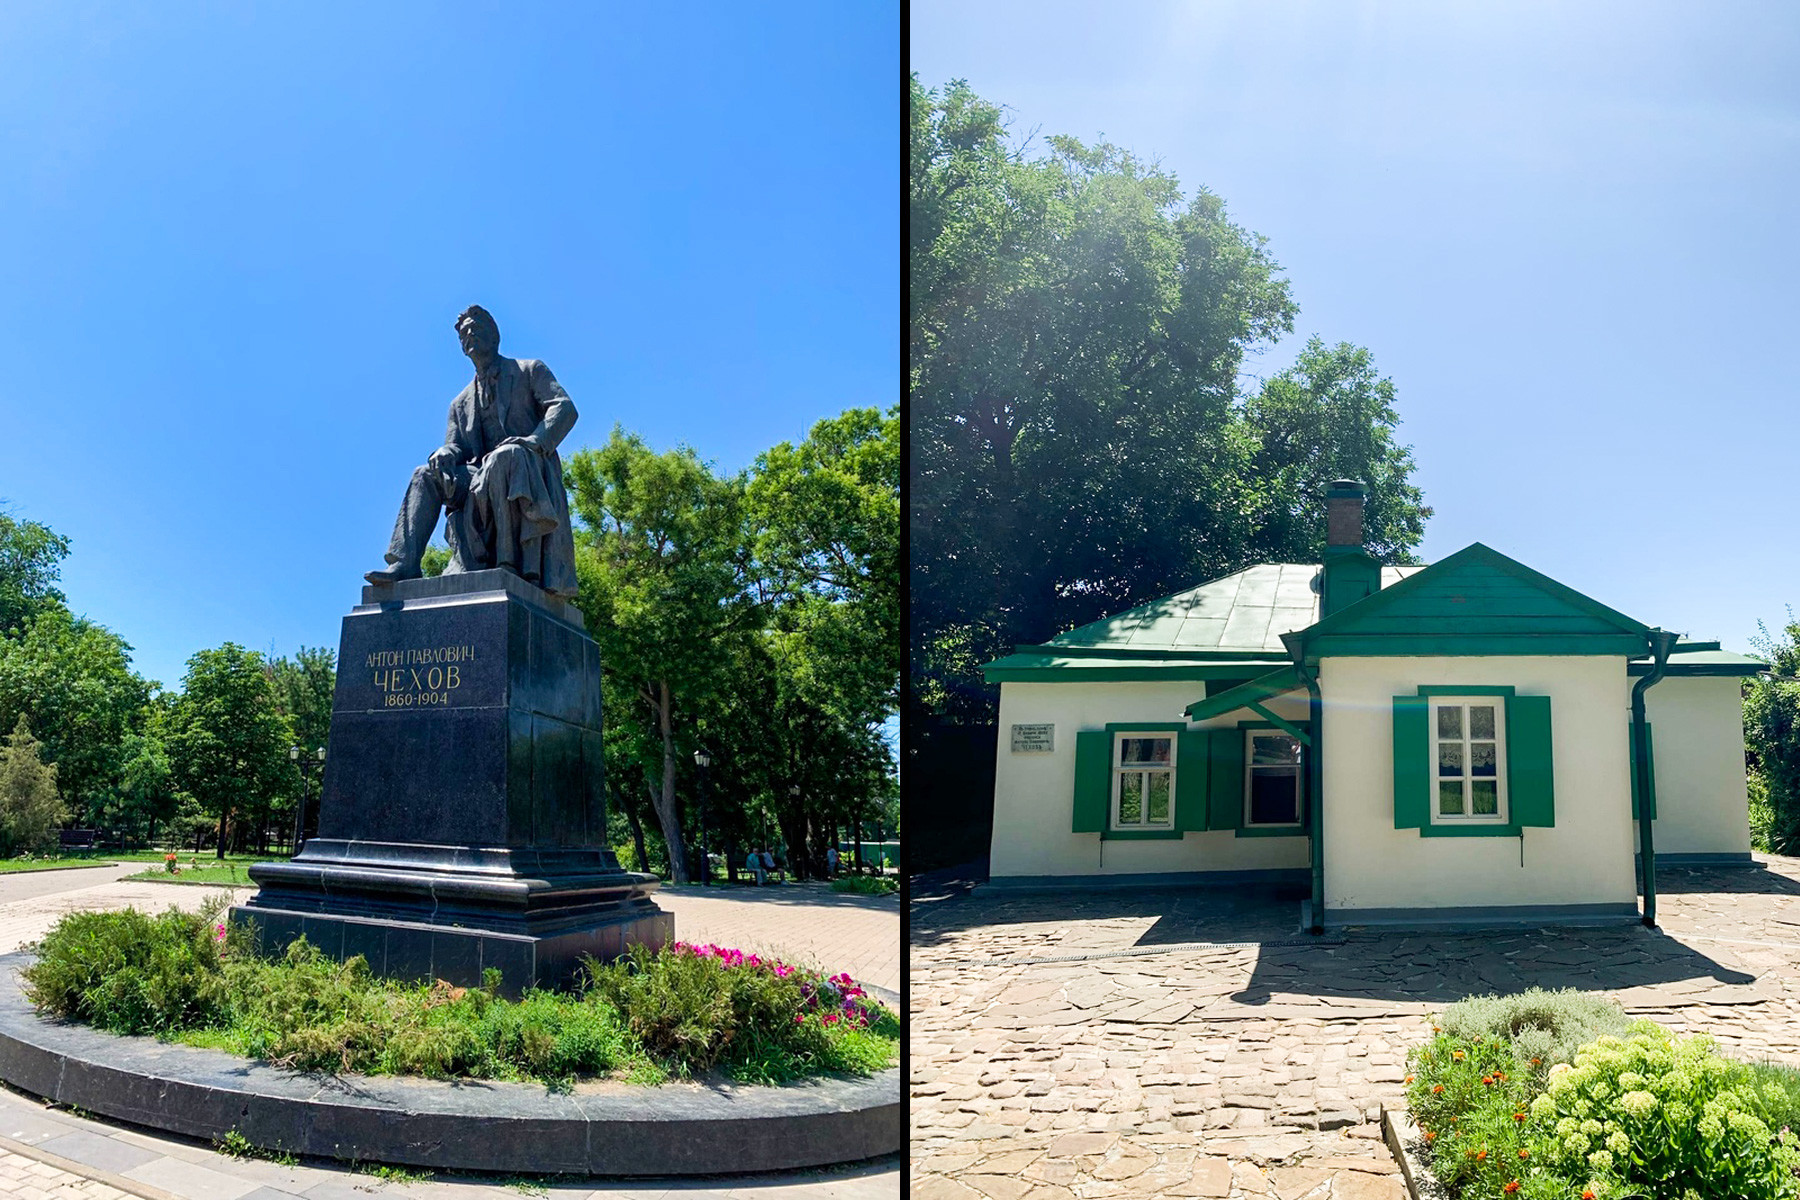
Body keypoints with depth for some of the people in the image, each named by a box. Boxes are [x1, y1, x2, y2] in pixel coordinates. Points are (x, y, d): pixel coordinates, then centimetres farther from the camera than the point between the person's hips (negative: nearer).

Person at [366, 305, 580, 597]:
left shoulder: (530, 371, 12)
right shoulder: (461, 402, 25)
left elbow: (565, 408, -3)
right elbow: (455, 445, 17)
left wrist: (534, 441, -22)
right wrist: (445, 454, -10)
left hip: (530, 470, -5)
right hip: (484, 476, 5)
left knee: (504, 457, -37)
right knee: (426, 476, -13)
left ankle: (510, 562, -42)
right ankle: (404, 565, -27)